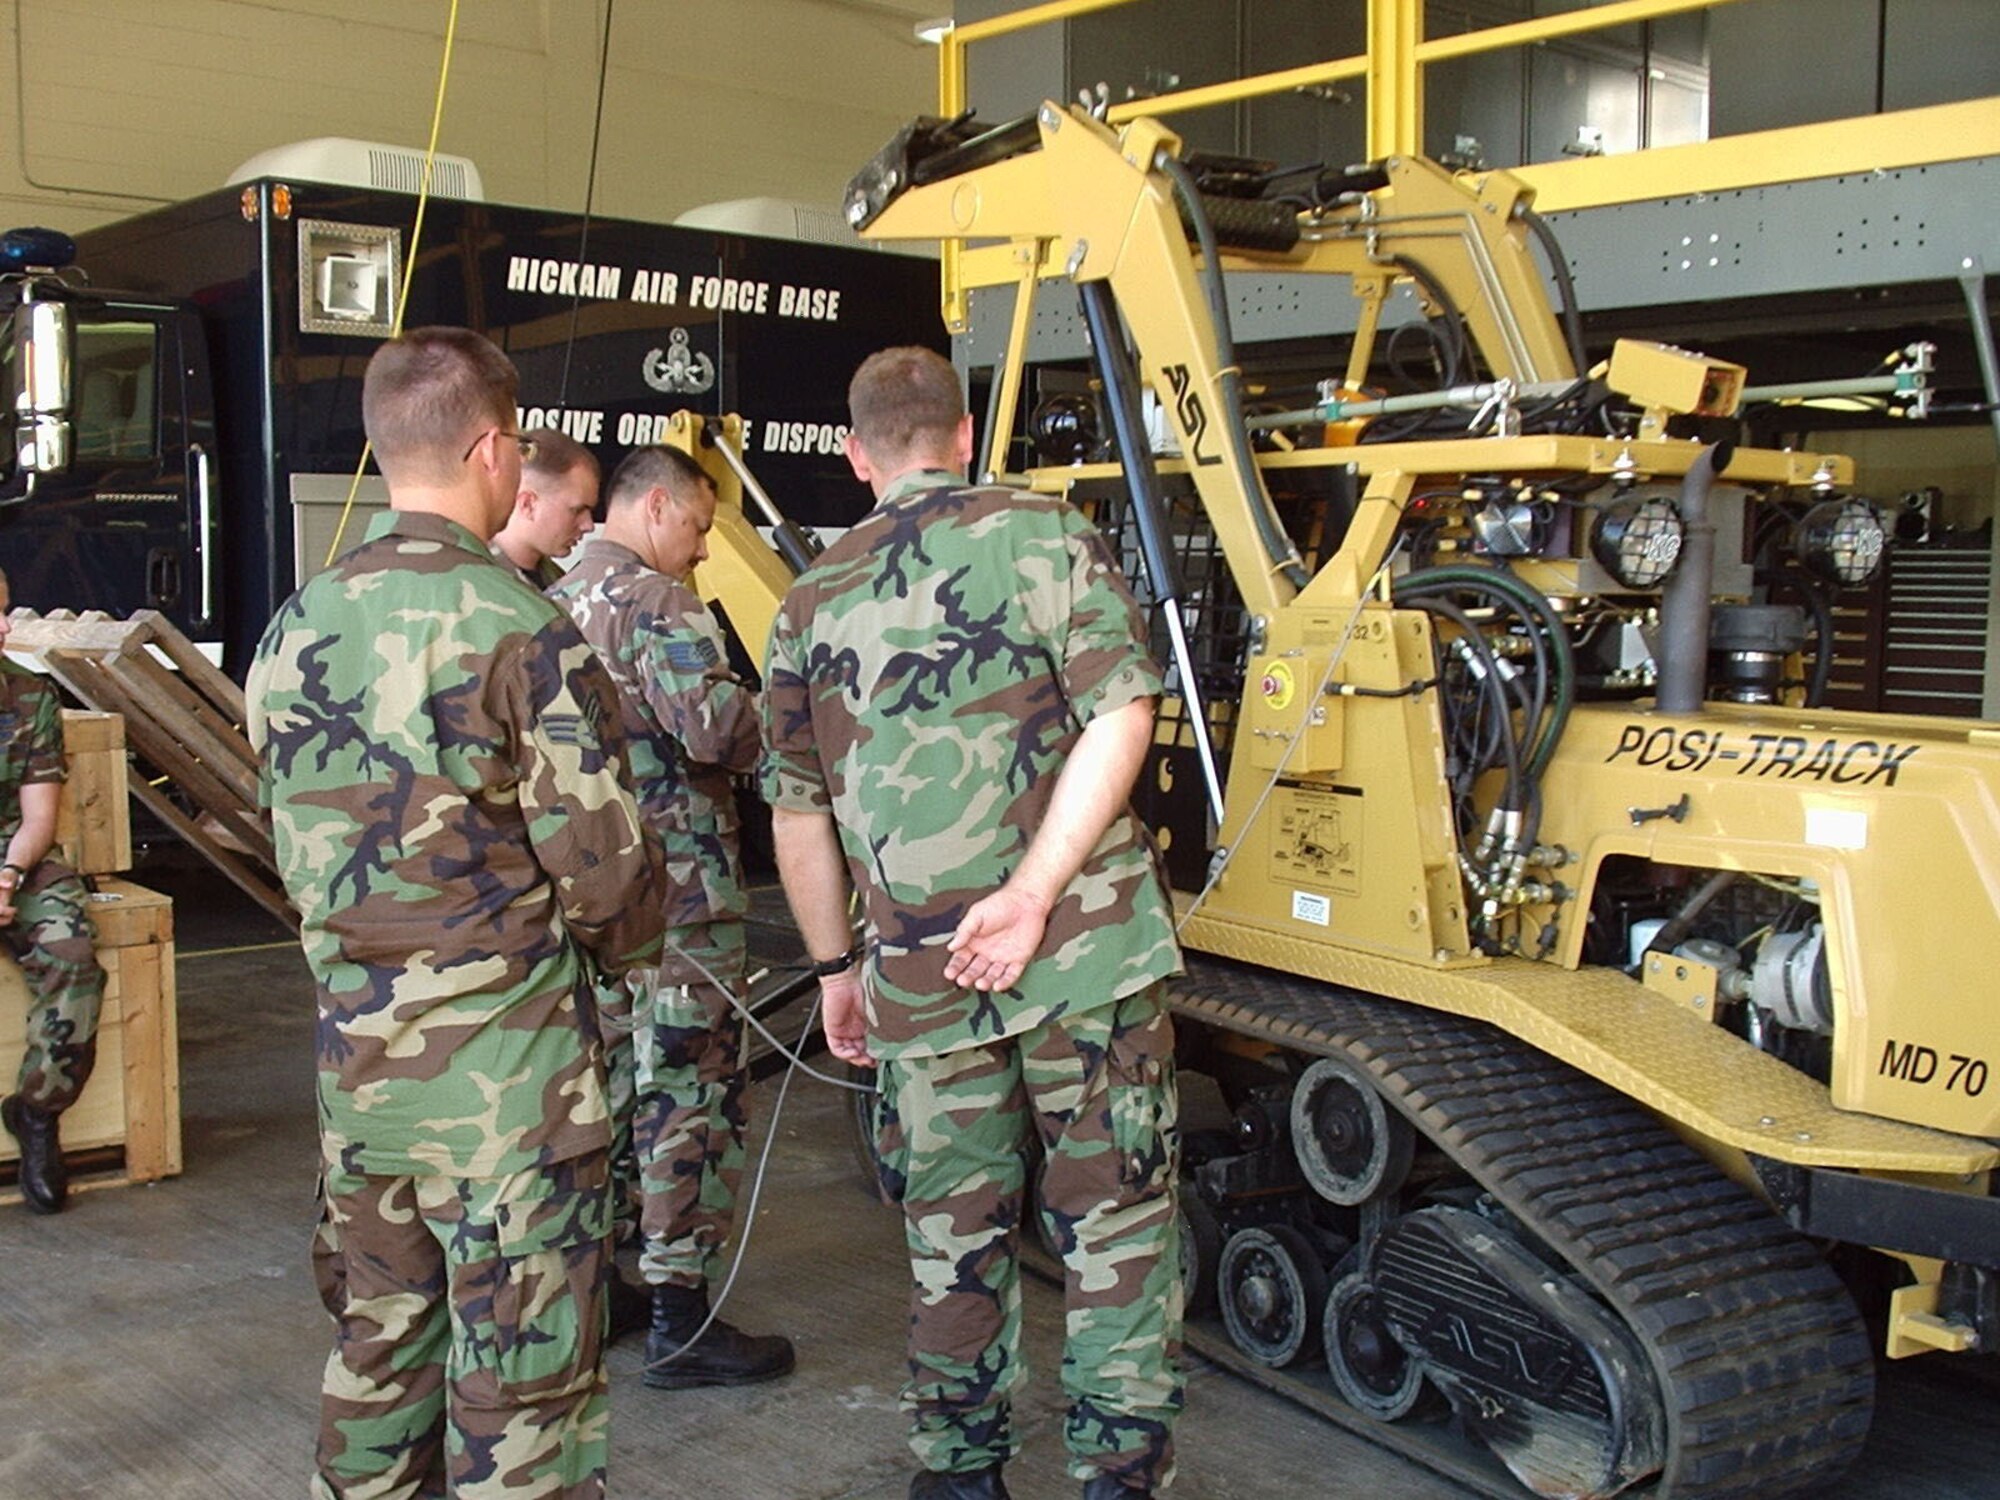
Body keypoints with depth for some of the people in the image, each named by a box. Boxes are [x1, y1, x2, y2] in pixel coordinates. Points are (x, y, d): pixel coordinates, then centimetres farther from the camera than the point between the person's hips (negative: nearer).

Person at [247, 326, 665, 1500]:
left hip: (354, 1053, 7)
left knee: (378, 1356, 20)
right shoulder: (520, 630, -15)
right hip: (502, 1061, -7)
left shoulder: (295, 632, 6)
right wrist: (624, 944, 5)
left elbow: (298, 851, 12)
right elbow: (603, 870, -15)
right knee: (522, 1384, 3)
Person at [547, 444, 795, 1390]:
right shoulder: (656, 602, -13)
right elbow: (715, 724, -26)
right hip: (674, 894, -9)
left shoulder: (556, 604, 15)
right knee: (686, 1098, -2)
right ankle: (681, 1322, 4)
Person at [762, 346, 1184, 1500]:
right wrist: (1033, 893, -15)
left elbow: (799, 814, 13)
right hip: (1088, 951, -2)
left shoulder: (815, 601, 9)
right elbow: (1120, 714, -12)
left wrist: (837, 967, 22)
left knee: (956, 1232, 15)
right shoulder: (1045, 534, 0)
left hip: (918, 976, 3)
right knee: (1117, 1221, 9)